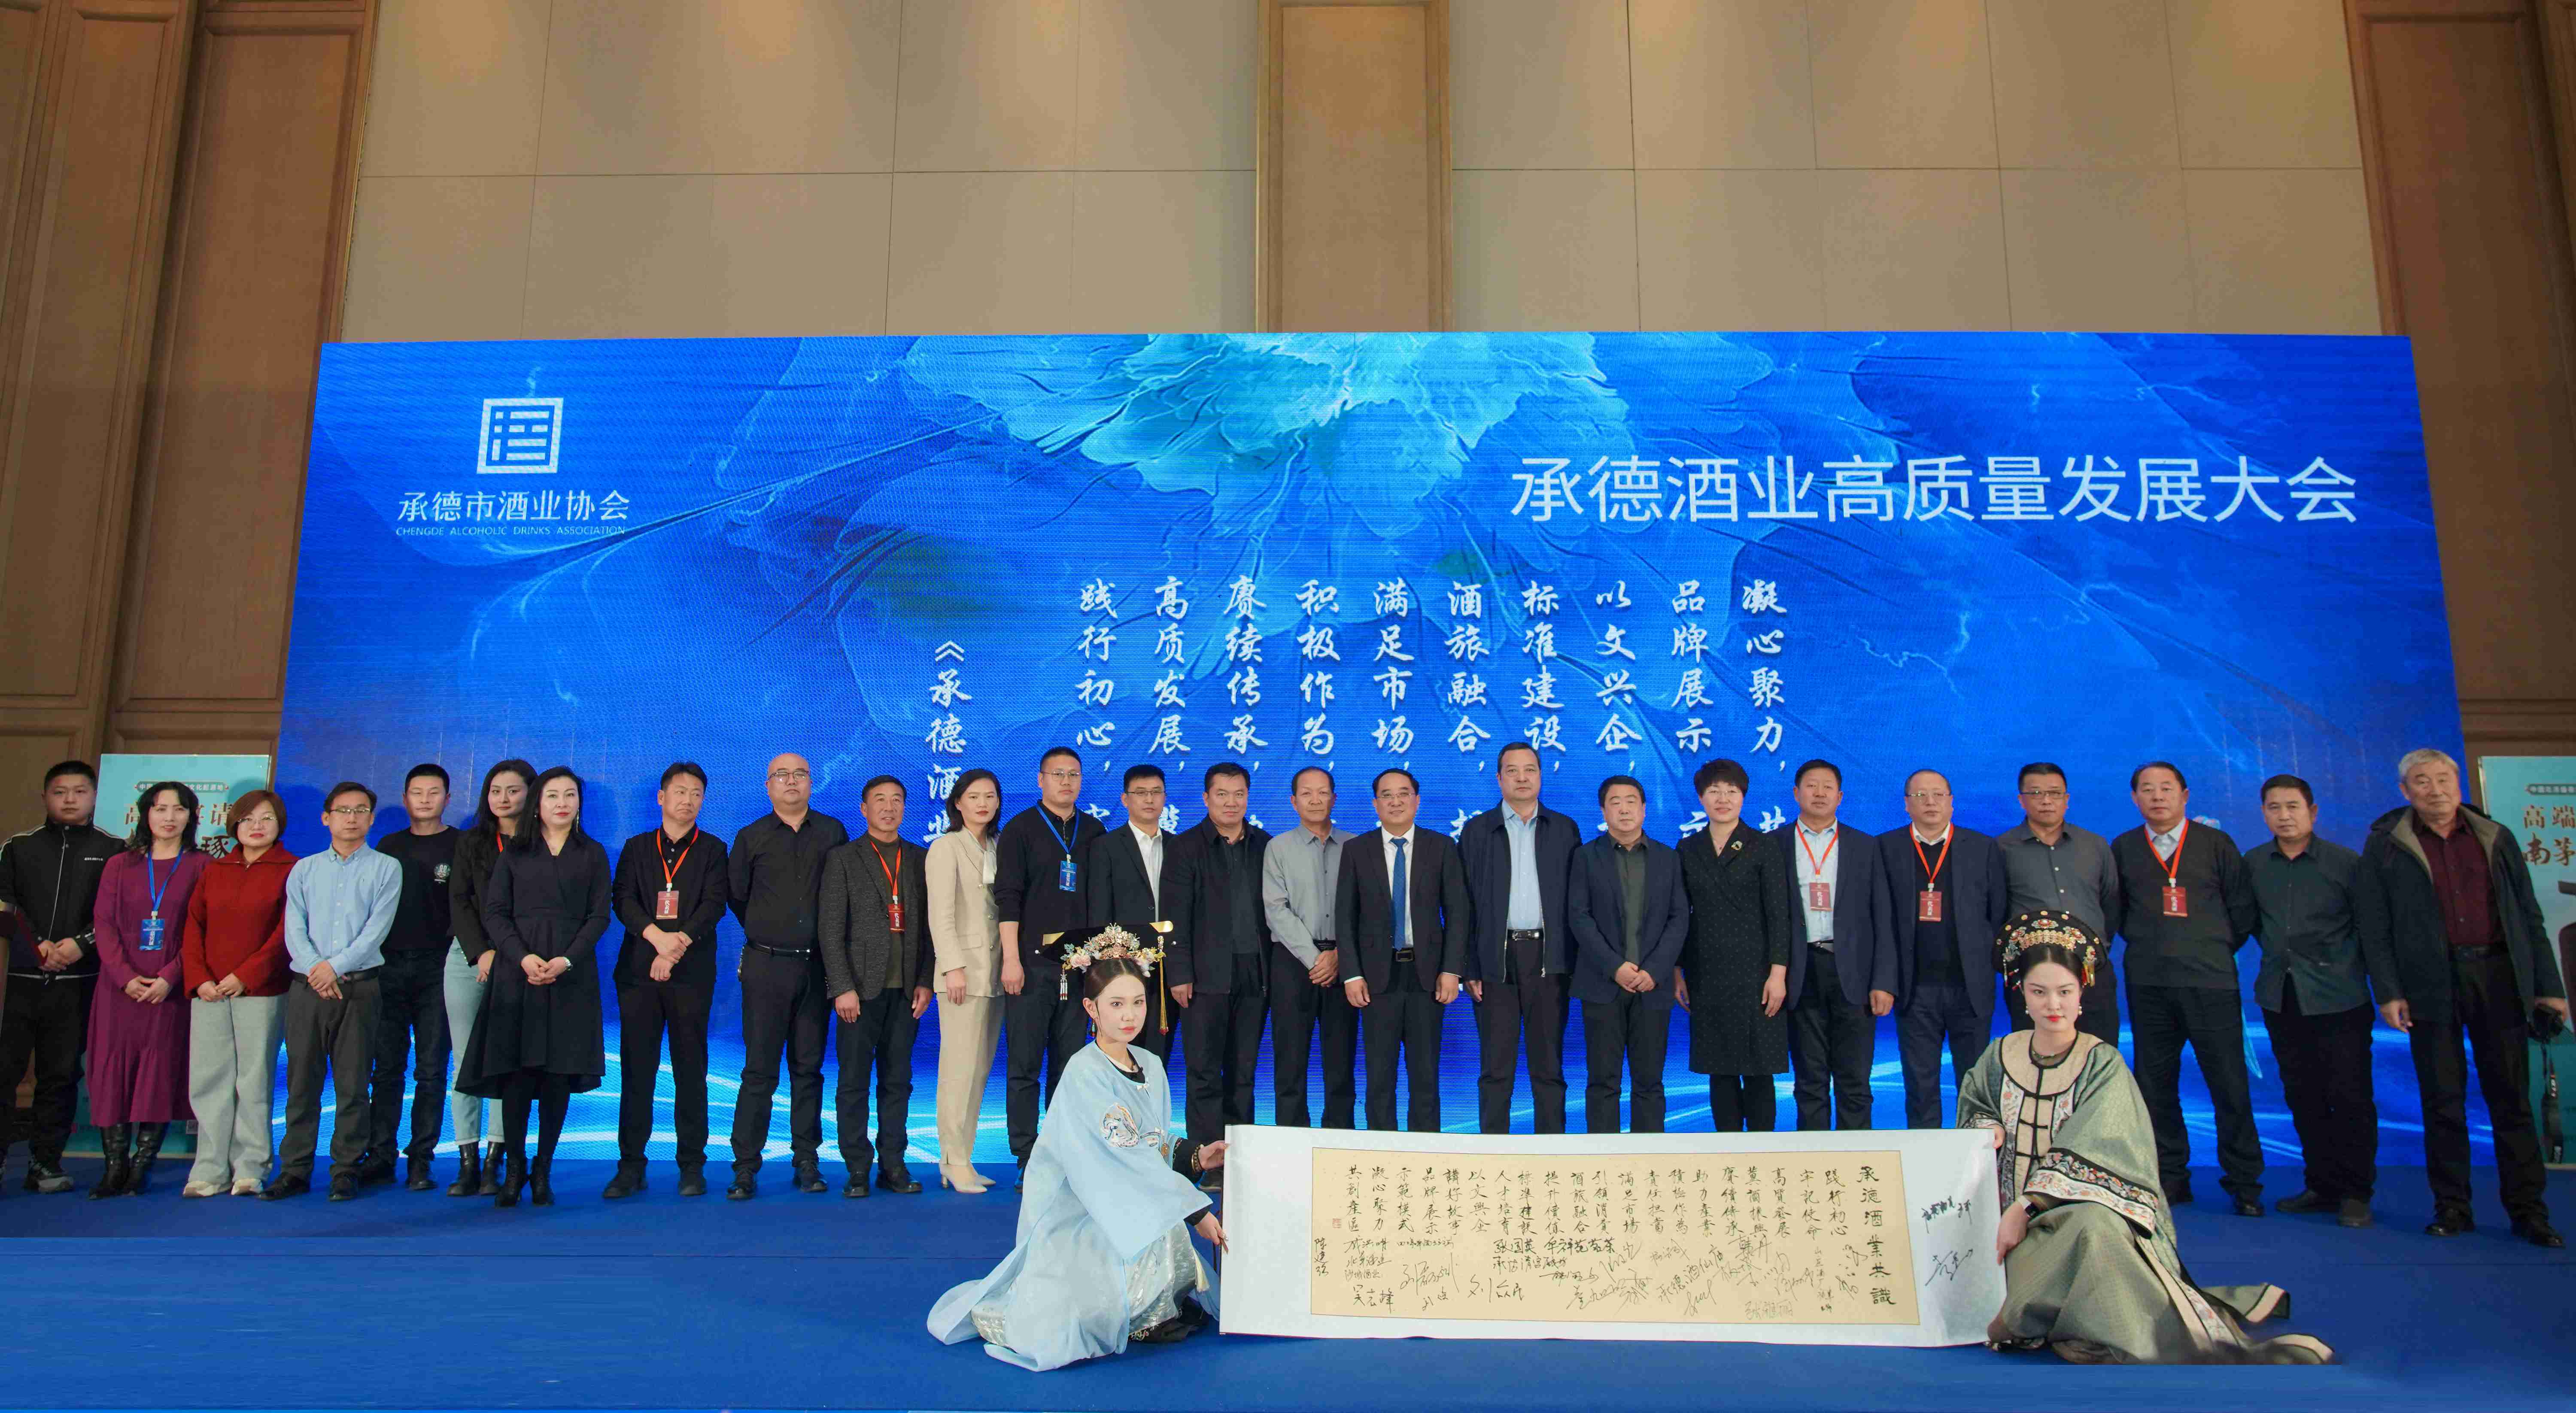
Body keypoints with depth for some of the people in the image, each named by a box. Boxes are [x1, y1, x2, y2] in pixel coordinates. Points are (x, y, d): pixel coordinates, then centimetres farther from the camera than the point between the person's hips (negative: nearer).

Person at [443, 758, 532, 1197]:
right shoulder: (470, 843, 14)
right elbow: (459, 902, 7)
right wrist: (481, 953, -6)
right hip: (468, 958, 3)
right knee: (464, 1061, 0)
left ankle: (494, 1164, -5)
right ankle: (467, 1163, 3)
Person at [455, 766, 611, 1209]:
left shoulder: (592, 854, 11)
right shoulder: (514, 854, 11)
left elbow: (599, 915, 4)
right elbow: (495, 913, 4)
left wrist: (567, 960, -11)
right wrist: (523, 957, -12)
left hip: (572, 972, 0)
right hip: (518, 969, 0)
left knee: (559, 1072, -1)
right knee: (516, 1071, -5)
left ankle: (543, 1170, 7)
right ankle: (514, 1167, 6)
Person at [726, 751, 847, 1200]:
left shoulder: (832, 833, 7)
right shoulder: (751, 837, 5)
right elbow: (735, 895, 14)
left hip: (816, 965, 1)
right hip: (766, 965, -1)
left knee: (808, 1068, 7)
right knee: (760, 1069, -3)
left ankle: (807, 1162, 14)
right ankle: (746, 1169, 2)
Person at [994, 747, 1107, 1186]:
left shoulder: (1093, 832, 13)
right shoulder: (1021, 829, 2)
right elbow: (1008, 897, -3)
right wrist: (1011, 959, -10)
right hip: (1032, 964, -3)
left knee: (1069, 1066, 6)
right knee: (1025, 1066, -2)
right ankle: (1028, 1162, 4)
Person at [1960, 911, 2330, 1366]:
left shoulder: (2103, 1064, -2)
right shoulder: (2001, 1056, 8)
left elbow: (2085, 1158, -12)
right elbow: (1972, 1109, 25)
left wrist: (2026, 1208, -22)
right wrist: (1989, 1131, 0)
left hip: (2085, 1211, -3)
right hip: (2012, 1213, 3)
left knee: (2091, 1226, -36)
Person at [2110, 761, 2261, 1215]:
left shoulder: (2216, 843, 5)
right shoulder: (2123, 849, 9)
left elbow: (2242, 907, 8)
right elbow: (2115, 910, 17)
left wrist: (2217, 951, 6)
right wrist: (2145, 945, 9)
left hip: (2210, 979, -2)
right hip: (2148, 983, 2)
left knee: (2230, 1085, -1)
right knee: (2155, 1084, 5)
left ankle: (2244, 1184, 10)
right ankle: (2170, 1179, 16)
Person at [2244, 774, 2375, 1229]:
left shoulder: (2346, 863, -5)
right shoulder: (2253, 863, 6)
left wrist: (2347, 965, -6)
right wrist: (2277, 955, 11)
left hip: (2338, 998, -4)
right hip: (2281, 998, 4)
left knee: (2349, 1096, -1)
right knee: (2302, 1096, 9)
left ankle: (2355, 1192, 10)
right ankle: (2323, 1186, 19)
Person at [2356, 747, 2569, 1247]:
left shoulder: (2496, 839, 10)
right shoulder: (2387, 846, 3)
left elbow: (2528, 917, 11)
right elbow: (2372, 925, 0)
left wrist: (2549, 986, 5)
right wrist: (2388, 992, -7)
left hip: (2497, 976, 2)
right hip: (2432, 985, -2)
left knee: (2511, 1099, 4)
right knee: (2443, 1102, 4)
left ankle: (2528, 1210, 11)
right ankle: (2452, 1207, 12)